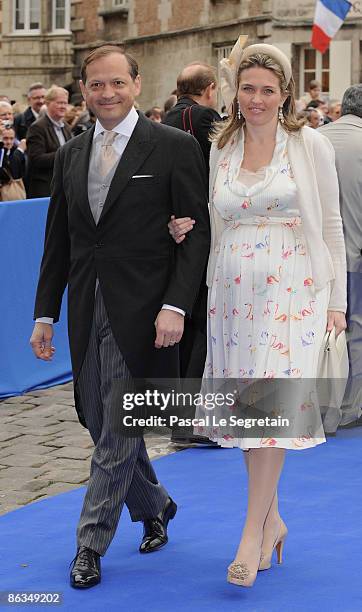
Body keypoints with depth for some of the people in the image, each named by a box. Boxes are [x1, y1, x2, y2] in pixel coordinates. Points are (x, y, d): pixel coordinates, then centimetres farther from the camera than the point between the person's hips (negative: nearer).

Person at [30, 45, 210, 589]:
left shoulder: (174, 148, -5)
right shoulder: (71, 155, 11)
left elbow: (197, 234, -7)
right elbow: (58, 241, 14)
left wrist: (175, 306, -17)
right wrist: (45, 314, 10)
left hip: (142, 314, -6)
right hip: (87, 313, 6)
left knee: (118, 432, -2)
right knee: (102, 425, 13)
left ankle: (91, 544, 9)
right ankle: (155, 508, 36)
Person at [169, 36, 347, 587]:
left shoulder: (311, 145, 0)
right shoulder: (219, 150, 10)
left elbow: (331, 225, 2)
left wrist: (336, 302, 0)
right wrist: (184, 232, -4)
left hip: (292, 290, -4)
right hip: (232, 291, 4)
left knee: (272, 402, -11)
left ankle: (253, 534, -7)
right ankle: (272, 519, 22)